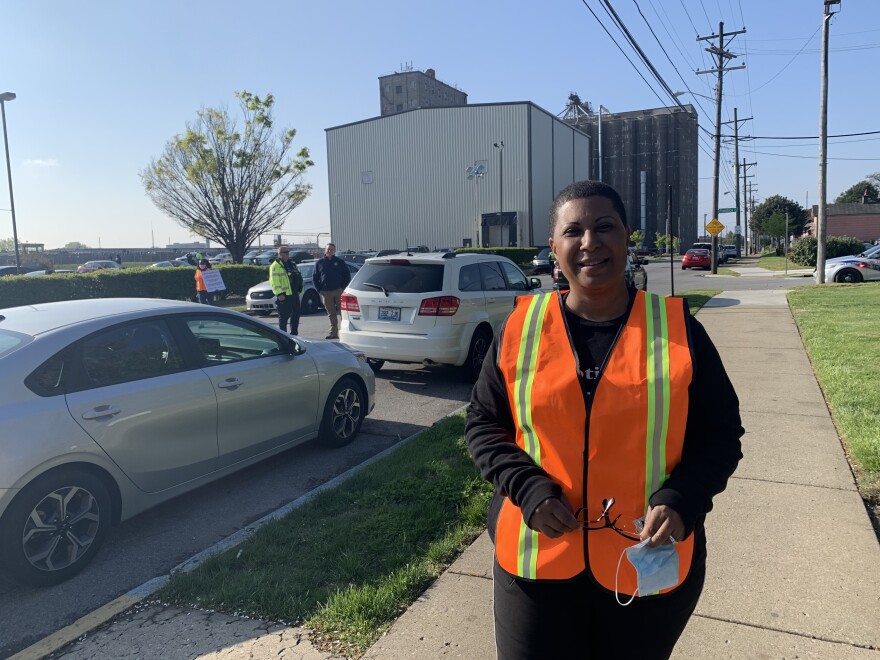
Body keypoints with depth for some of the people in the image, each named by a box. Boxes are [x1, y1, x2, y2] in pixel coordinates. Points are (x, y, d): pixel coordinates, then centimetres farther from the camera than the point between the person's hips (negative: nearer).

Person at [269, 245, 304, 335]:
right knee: (284, 316, -4)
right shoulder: (276, 265, -8)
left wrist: (300, 289, 20)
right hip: (284, 295, -8)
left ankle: (294, 334, 22)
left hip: (294, 294, 8)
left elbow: (299, 276, 26)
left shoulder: (291, 264, 19)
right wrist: (279, 293, -23)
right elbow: (274, 281, -16)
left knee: (296, 315, 12)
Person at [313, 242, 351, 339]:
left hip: (339, 291, -2)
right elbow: (315, 278, 11)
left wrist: (343, 288, -4)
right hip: (326, 293, 2)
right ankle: (333, 332, 11)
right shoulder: (319, 263, 9)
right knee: (331, 314, 6)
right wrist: (320, 290, 1)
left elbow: (347, 275, 7)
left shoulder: (339, 262, 5)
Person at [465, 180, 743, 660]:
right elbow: (483, 423, 3)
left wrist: (681, 501, -16)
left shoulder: (678, 329, -4)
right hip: (537, 559, 0)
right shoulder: (520, 328, -4)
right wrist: (529, 489, -13)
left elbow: (720, 435, 2)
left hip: (650, 564, 1)